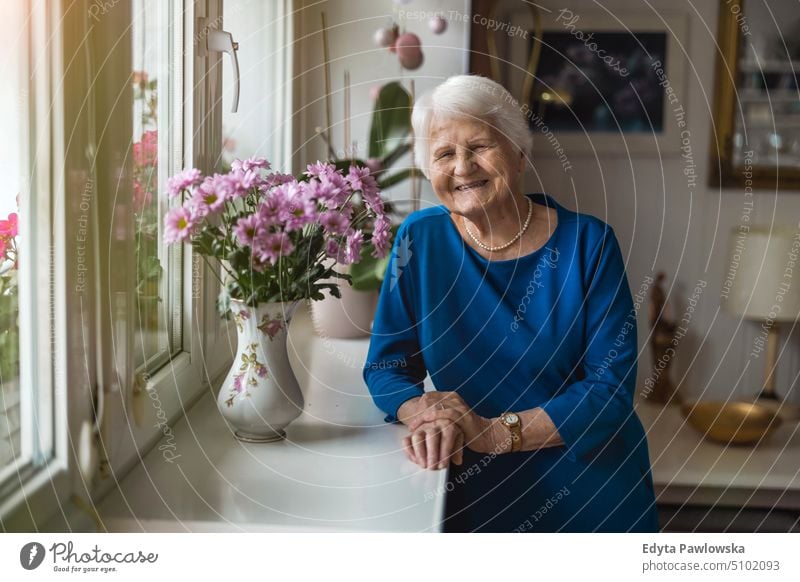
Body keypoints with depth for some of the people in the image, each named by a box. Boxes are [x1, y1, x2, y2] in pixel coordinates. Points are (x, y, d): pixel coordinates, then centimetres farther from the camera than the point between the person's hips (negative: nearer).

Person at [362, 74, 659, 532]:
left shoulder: (588, 243, -10)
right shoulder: (420, 240, -3)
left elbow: (610, 388, -14)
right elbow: (386, 367, -1)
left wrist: (497, 432, -24)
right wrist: (423, 413, -23)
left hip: (591, 493, -1)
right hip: (477, 493, 2)